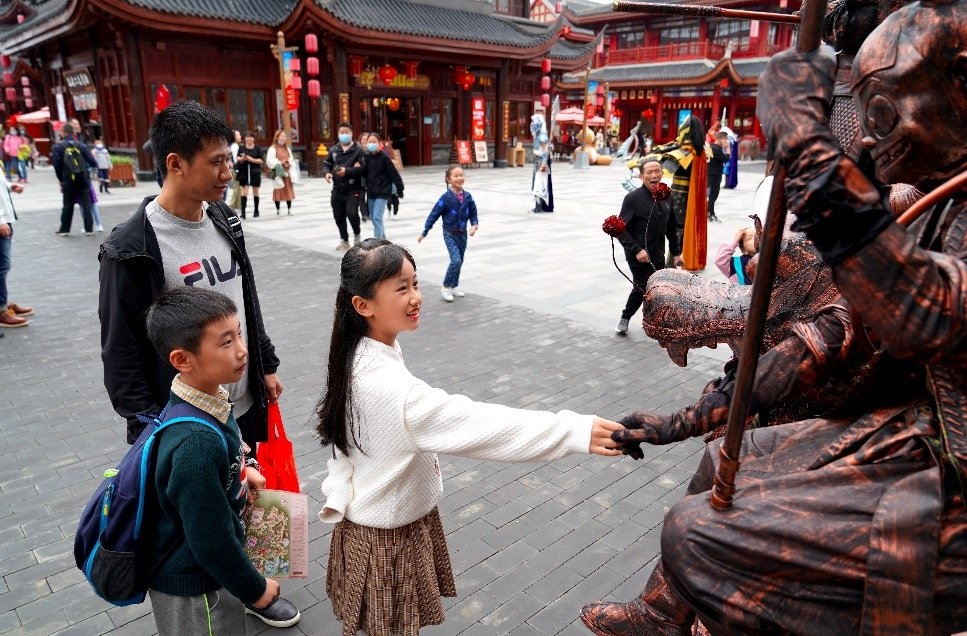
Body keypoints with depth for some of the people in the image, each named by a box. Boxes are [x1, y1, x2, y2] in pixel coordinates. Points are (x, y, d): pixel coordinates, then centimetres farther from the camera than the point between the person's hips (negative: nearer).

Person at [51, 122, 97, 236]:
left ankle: (64, 229, 16)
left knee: (68, 205, 9)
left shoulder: (58, 146, -1)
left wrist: (61, 179, 6)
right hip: (83, 178, 1)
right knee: (86, 204, 4)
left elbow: (56, 164, -5)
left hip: (68, 180, 0)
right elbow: (92, 162, -3)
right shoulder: (82, 145, 1)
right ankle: (89, 229, 1)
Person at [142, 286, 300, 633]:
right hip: (192, 585, -7)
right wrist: (255, 588, -15)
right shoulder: (196, 442, -36)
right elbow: (211, 540, -28)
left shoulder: (208, 397, -10)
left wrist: (239, 470, 12)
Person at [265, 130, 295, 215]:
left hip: (287, 172, 6)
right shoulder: (273, 148, -6)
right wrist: (280, 163, -18)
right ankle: (278, 210, 8)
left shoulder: (287, 148, 15)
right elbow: (269, 161, -14)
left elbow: (291, 159, 16)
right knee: (278, 191, -1)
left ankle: (289, 209, 13)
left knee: (289, 191, 5)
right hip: (278, 173, -6)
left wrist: (289, 163, -5)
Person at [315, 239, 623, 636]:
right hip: (389, 530, -8)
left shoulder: (363, 355, -6)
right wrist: (576, 432, -42)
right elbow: (479, 424, -41)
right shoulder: (387, 386, -36)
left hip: (383, 513, 8)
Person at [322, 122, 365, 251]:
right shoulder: (333, 149, 9)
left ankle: (356, 235, 9)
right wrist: (326, 173, -5)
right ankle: (344, 240, 26)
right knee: (339, 216, 9)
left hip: (353, 189, -5)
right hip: (337, 189, 5)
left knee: (351, 213, -19)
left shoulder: (358, 150, -6)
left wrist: (347, 171, -23)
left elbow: (362, 169, -14)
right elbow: (326, 164, 17)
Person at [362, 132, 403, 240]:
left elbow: (394, 174, -8)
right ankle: (382, 238, 33)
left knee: (377, 217, -15)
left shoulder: (384, 157, -10)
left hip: (383, 192, -6)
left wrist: (399, 189, -7)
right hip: (371, 192, 6)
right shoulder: (366, 157, 3)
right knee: (373, 218, 14)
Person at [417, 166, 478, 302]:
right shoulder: (446, 198, -14)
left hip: (463, 234, 5)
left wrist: (474, 225, -13)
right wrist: (424, 233, -7)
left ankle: (455, 286, 32)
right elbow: (434, 215, -10)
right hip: (450, 234, -5)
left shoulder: (467, 197, -3)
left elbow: (473, 214, 8)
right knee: (456, 260, -17)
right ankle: (446, 287, -1)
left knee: (459, 261, 13)